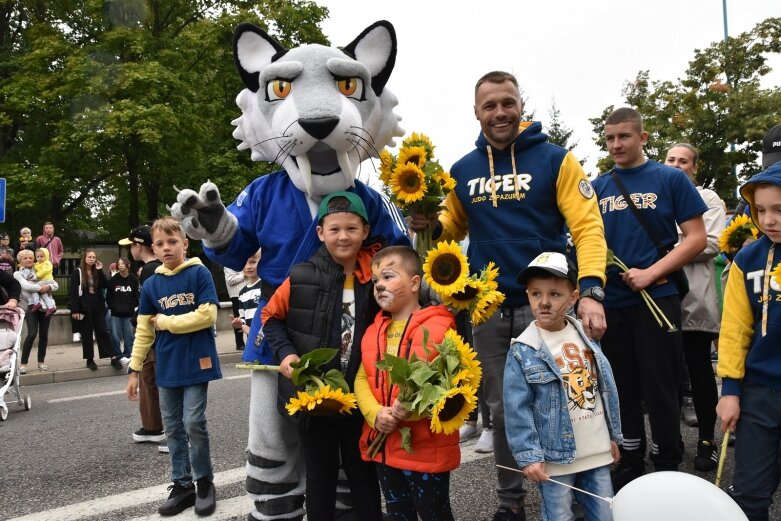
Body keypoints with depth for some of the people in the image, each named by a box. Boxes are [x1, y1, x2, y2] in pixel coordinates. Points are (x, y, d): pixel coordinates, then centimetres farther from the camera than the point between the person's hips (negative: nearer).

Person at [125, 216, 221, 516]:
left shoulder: (199, 273, -7)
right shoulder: (150, 284, 6)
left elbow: (208, 315, -16)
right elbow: (144, 331, 9)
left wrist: (165, 322, -8)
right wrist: (134, 369, 6)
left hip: (196, 364, -5)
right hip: (167, 368, 5)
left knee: (194, 424, -5)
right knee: (173, 427, 10)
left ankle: (205, 482, 14)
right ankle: (182, 485, 22)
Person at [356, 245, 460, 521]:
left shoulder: (437, 327, -14)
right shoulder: (374, 330, 8)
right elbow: (362, 379, 6)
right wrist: (376, 414, -11)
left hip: (427, 447, -6)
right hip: (385, 444, 7)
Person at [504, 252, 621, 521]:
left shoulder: (587, 335, 2)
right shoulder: (523, 352, -14)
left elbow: (607, 388, 11)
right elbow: (517, 409, -13)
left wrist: (613, 435, 14)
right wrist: (529, 456, -16)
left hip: (598, 452, 5)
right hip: (556, 458, -4)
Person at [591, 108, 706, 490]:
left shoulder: (670, 178, 0)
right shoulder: (598, 187, 9)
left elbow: (696, 238, -4)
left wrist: (650, 273, -15)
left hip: (656, 298, -3)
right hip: (610, 302, 4)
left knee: (661, 390, 2)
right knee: (622, 389, 13)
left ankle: (668, 469, 18)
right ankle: (629, 465, 28)